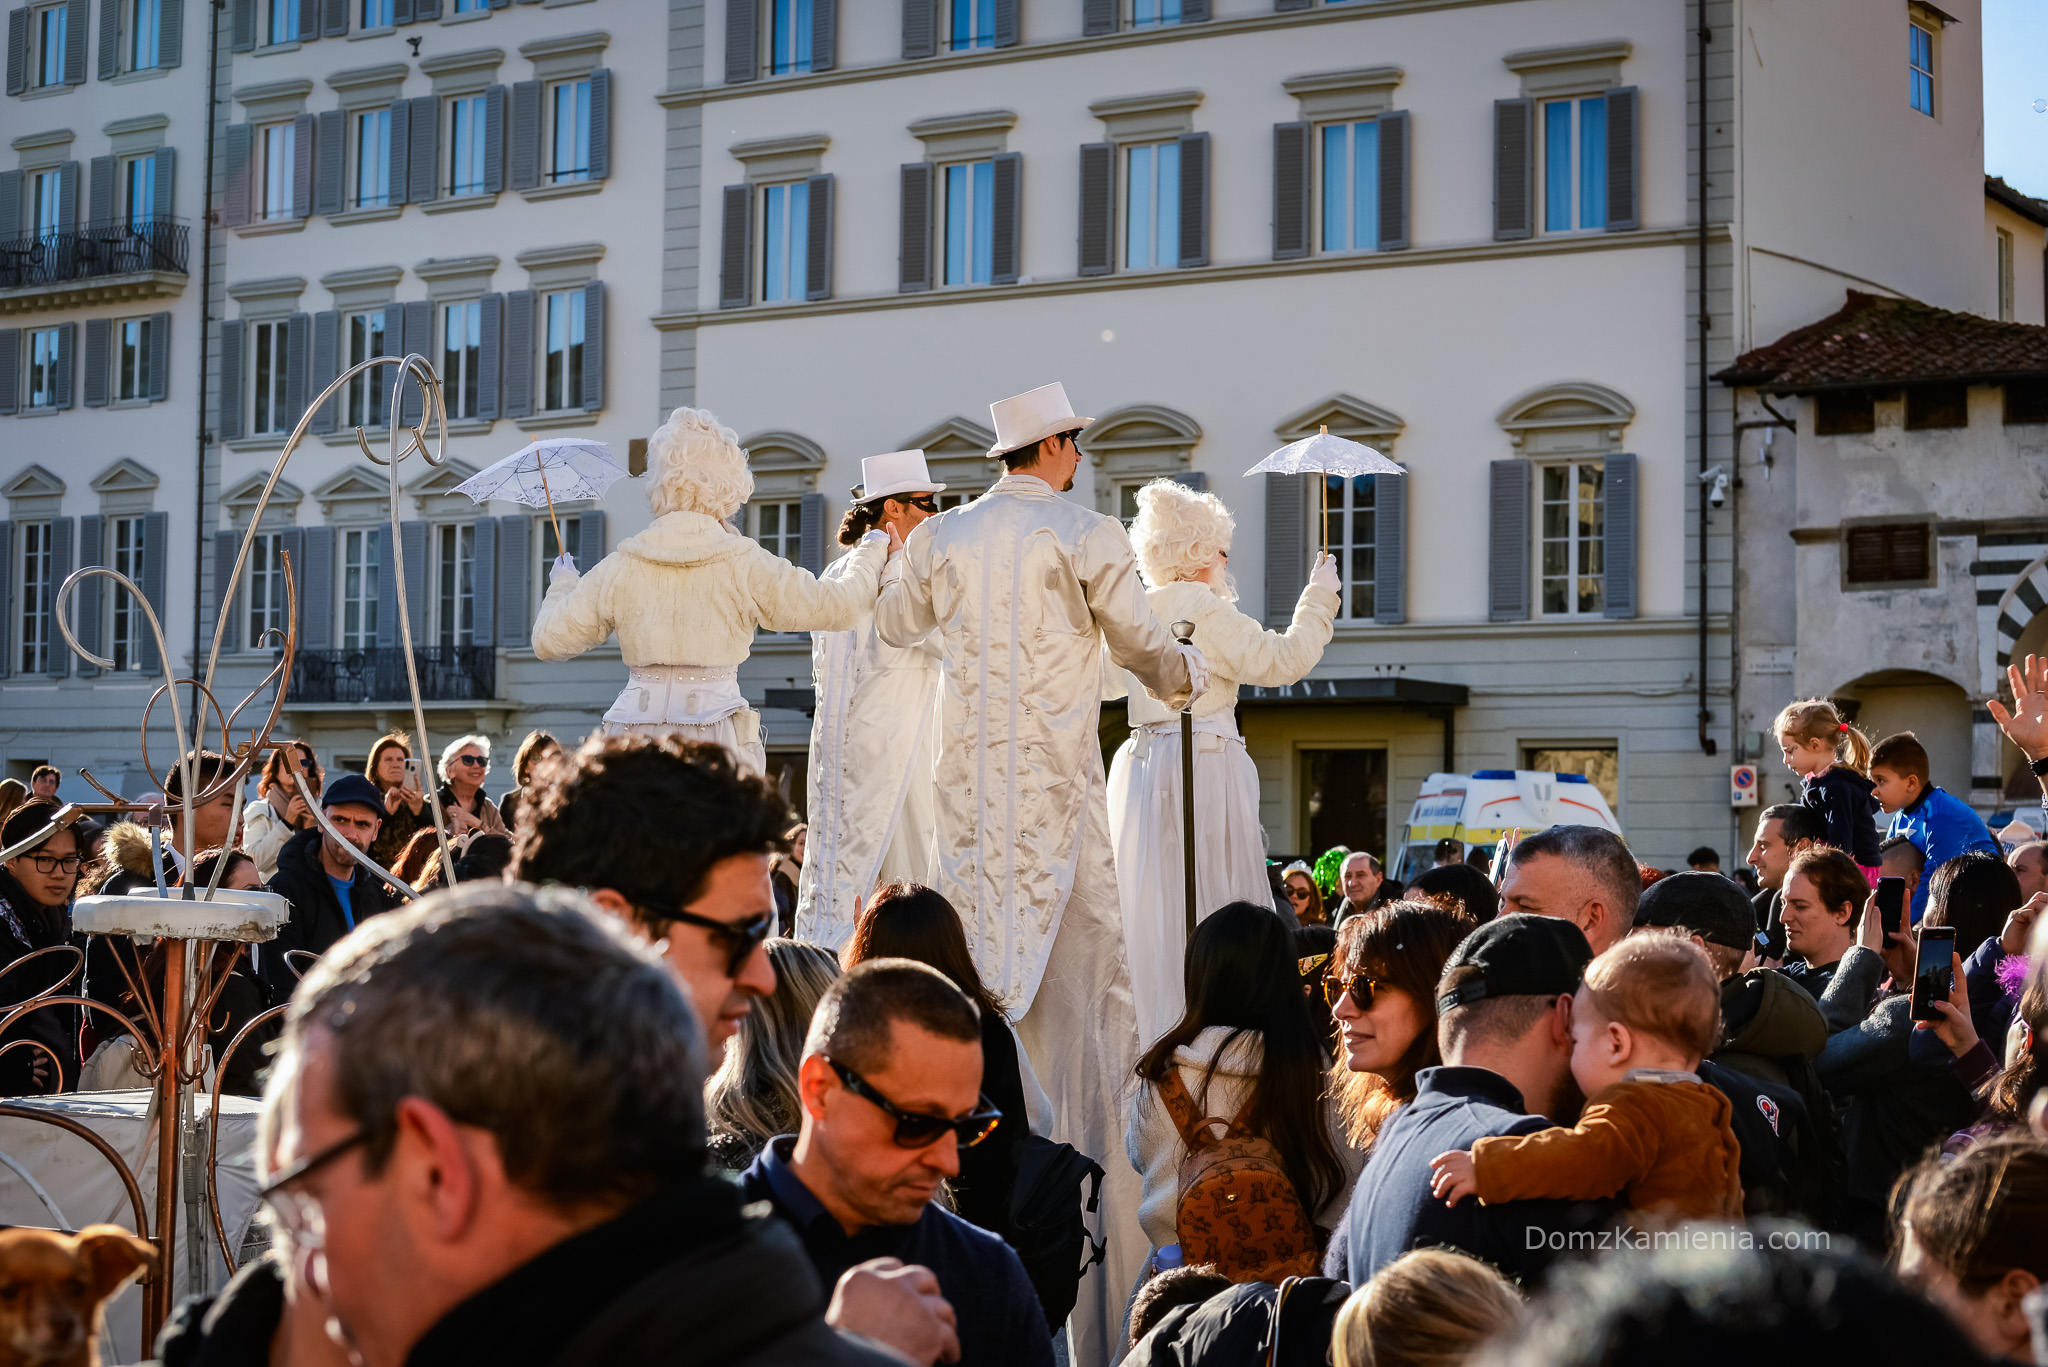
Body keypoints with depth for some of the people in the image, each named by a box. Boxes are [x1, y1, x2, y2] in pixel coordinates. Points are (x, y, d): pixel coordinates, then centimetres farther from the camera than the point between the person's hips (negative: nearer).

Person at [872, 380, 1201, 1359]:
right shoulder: (1087, 537, -4)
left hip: (967, 791, 4)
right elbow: (1152, 657, 4)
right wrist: (1190, 672, 27)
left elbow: (893, 626, 24)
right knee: (1087, 997, -1)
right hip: (1058, 792, -4)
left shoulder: (938, 539, 6)